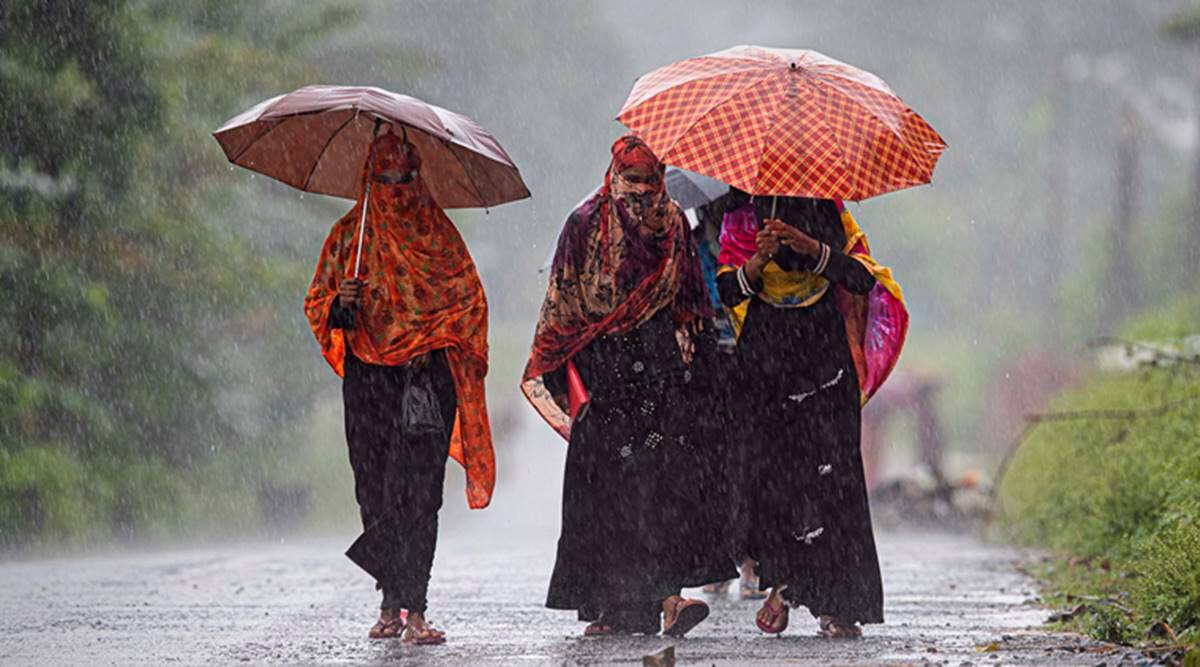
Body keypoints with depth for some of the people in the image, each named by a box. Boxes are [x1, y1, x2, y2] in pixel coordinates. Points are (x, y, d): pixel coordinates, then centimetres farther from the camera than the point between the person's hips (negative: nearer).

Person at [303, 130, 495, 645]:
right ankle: (392, 601, 12)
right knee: (375, 491, 1)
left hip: (427, 372, -2)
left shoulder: (438, 233, 8)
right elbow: (318, 304, 12)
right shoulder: (349, 235, 12)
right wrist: (341, 304, -11)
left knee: (418, 490, -12)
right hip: (368, 375, 2)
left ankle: (414, 609, -17)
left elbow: (470, 302, 9)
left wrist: (435, 341, -6)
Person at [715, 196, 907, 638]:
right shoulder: (740, 221, 8)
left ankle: (835, 604, -7)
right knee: (768, 467, -9)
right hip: (763, 357, 1)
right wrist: (761, 258, -19)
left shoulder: (829, 213, 7)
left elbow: (862, 279, -5)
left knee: (831, 471, -9)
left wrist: (810, 247, -17)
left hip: (823, 352, -1)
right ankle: (780, 582, 10)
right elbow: (729, 292, -2)